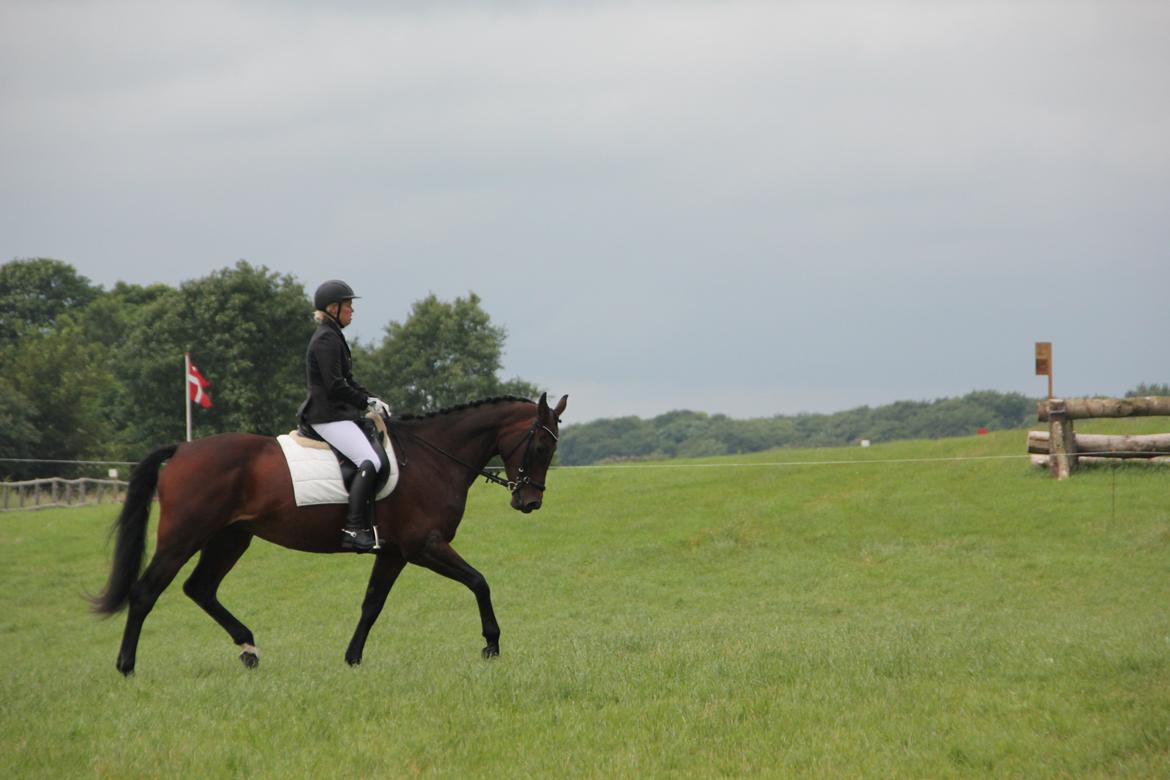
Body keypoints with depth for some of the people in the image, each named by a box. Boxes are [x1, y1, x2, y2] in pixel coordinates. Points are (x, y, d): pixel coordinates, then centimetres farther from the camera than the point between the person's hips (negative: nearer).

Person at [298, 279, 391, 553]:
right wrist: (367, 402, -11)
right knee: (369, 461, -24)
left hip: (338, 414, 11)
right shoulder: (325, 340, -12)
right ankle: (353, 528, -30)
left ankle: (370, 520, 11)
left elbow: (348, 383, 24)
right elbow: (336, 387, -19)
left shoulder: (333, 337, 20)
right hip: (328, 416, -11)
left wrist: (373, 400, 10)